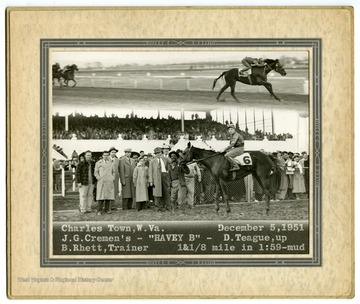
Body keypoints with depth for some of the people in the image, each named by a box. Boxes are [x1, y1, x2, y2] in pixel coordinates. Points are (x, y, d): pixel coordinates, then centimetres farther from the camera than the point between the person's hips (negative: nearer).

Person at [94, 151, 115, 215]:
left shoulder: (111, 163, 13)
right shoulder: (98, 163, 5)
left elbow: (113, 172, 21)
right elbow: (95, 172, 5)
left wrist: (113, 178, 5)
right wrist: (99, 178, -8)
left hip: (109, 182, 3)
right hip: (101, 182, -3)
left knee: (108, 195, 1)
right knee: (101, 196, -7)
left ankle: (107, 209, 9)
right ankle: (99, 211, -6)